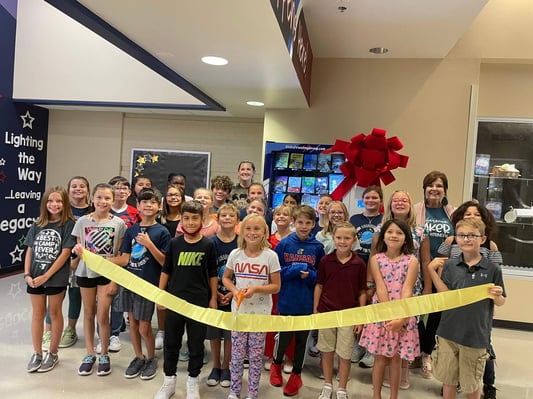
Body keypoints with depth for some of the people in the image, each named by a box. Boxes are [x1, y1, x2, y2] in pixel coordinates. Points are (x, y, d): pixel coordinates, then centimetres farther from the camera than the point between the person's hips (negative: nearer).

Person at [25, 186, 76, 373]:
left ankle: (53, 353, 23)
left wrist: (46, 276, -15)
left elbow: (65, 253, -12)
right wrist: (27, 274, -3)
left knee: (54, 313, 9)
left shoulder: (68, 225, -8)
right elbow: (29, 251, 7)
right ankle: (37, 354, 26)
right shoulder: (37, 225, 6)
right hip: (35, 277, 4)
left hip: (56, 277, -4)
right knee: (37, 313, 13)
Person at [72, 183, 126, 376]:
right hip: (86, 272, 2)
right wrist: (78, 250, -21)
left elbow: (119, 255, -3)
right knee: (88, 314, 13)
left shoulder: (118, 223, -6)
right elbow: (79, 249, 4)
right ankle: (90, 354, 28)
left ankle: (104, 355, 21)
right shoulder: (82, 221, -3)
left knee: (102, 316, 1)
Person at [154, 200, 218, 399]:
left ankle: (193, 380, 29)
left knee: (196, 343, 10)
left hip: (199, 301, -1)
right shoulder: (174, 243, -2)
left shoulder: (208, 245, -5)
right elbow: (166, 271, 5)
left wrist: (213, 298, 1)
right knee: (171, 342, 13)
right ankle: (169, 380, 30)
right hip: (174, 299, 2)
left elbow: (213, 274, 1)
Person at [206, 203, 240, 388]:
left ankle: (225, 368, 27)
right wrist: (217, 294, -10)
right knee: (214, 334, 11)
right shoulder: (211, 243, -4)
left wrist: (232, 293, -11)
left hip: (234, 297, 0)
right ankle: (216, 367, 29)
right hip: (214, 296, 0)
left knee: (230, 334, 9)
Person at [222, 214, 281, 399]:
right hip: (238, 311, 2)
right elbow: (226, 278, 9)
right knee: (237, 354, 10)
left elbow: (276, 286, -6)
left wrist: (256, 289, -21)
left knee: (256, 355, 9)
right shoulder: (235, 254, -4)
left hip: (261, 313, -1)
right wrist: (234, 290, -11)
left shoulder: (270, 256, -10)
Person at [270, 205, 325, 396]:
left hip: (308, 303, 1)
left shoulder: (318, 247, -2)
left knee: (302, 340, 13)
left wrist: (310, 276, -16)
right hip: (287, 300, -1)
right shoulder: (284, 244, -6)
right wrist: (294, 270, -19)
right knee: (283, 338, 10)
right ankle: (276, 364, 40)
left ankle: (296, 375, 33)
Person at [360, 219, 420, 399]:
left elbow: (407, 291, -11)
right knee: (380, 358, 9)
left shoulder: (412, 261, -3)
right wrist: (389, 316, -16)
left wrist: (400, 318, -20)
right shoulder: (376, 259, -1)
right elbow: (380, 289, -9)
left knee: (396, 359, 11)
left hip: (403, 315, 0)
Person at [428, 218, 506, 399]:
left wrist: (497, 296, -20)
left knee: (472, 383, 16)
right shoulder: (449, 265, -2)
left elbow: (500, 302, 2)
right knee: (448, 379, 16)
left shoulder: (493, 269, -7)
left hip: (476, 335, -1)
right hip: (448, 332, 2)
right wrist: (432, 270, -14)